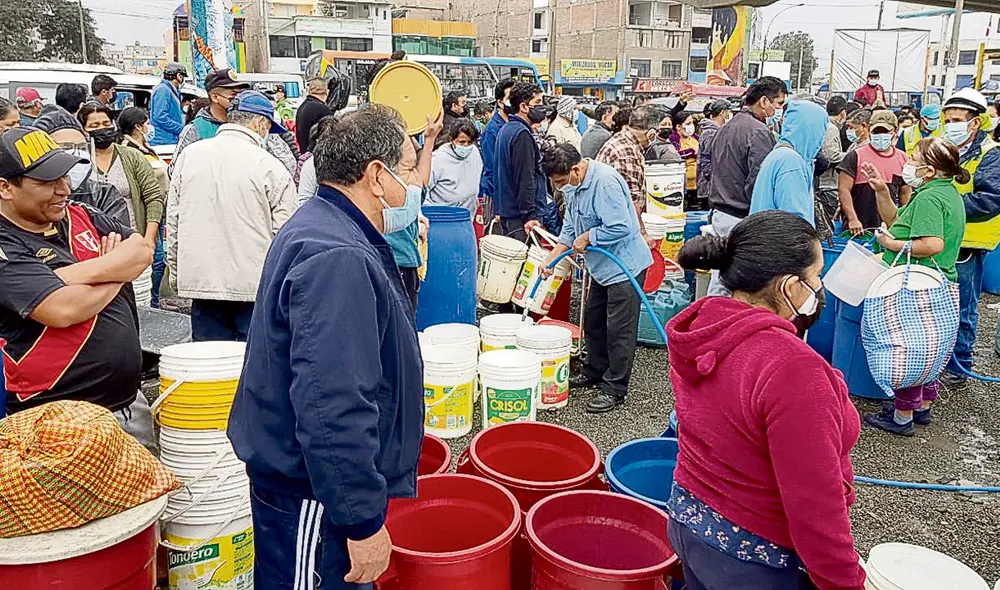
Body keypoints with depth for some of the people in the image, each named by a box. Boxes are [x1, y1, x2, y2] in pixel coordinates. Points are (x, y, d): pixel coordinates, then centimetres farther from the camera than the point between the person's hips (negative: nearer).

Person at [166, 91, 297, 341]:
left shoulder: (189, 155, 6)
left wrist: (176, 273, 21)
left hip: (200, 280, 4)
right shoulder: (269, 166, -9)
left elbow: (172, 220, 12)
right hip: (255, 284, -4)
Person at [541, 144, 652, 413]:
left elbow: (620, 228, -31)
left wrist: (587, 238, -17)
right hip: (602, 266, 10)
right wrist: (552, 257, 2)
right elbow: (570, 227, 13)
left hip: (625, 265, -10)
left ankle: (615, 389, 6)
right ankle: (595, 372, 37)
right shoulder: (572, 185, 5)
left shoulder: (605, 183, -27)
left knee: (619, 330, -3)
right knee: (594, 321, 20)